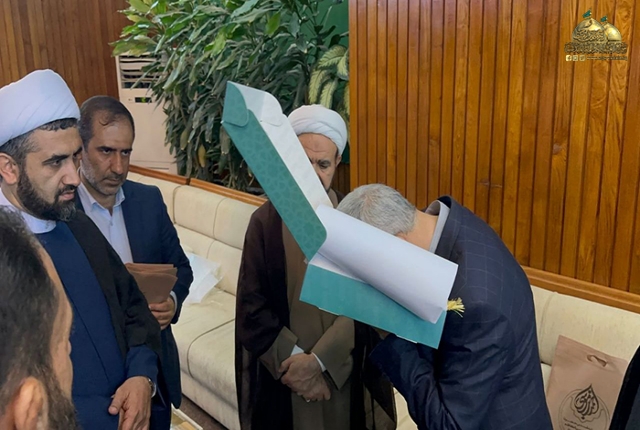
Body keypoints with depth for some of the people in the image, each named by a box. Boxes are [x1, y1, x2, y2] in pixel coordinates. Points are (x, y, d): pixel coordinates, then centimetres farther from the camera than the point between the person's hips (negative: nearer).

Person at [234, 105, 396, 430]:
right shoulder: (265, 222, -6)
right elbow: (252, 307, -7)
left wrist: (319, 360, -18)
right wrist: (294, 360, -15)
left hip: (345, 371, 0)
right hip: (281, 373, 0)